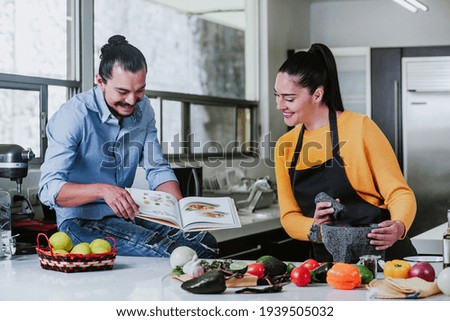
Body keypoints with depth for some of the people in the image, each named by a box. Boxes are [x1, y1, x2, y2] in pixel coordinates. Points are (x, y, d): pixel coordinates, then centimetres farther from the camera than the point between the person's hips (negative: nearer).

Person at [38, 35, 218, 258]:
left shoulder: (143, 109, 5)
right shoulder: (73, 116, -18)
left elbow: (157, 169, 9)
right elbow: (49, 189, -25)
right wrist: (102, 189, -42)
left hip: (127, 214, 7)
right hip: (82, 221, -7)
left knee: (205, 243, -13)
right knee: (171, 254, -29)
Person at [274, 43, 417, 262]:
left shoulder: (360, 128, -5)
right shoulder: (285, 146, 9)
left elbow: (399, 193, -4)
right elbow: (289, 217, 10)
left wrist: (398, 227, -25)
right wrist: (314, 228, -12)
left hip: (383, 253, -4)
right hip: (330, 263, 4)